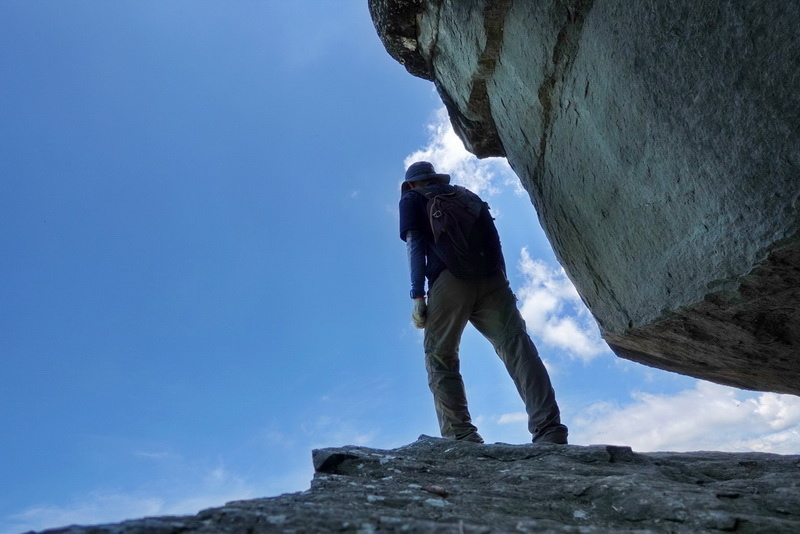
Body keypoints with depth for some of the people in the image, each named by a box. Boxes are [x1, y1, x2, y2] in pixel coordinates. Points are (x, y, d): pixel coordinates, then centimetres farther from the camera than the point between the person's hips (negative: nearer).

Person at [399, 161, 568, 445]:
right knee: (516, 346, -8)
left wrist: (417, 296, -3)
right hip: (490, 277, 4)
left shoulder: (412, 199, 21)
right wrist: (503, 284, 18)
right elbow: (492, 238, 22)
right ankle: (549, 429, -22)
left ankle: (461, 436, -15)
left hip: (450, 279, -4)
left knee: (440, 360, 0)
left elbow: (415, 245, 5)